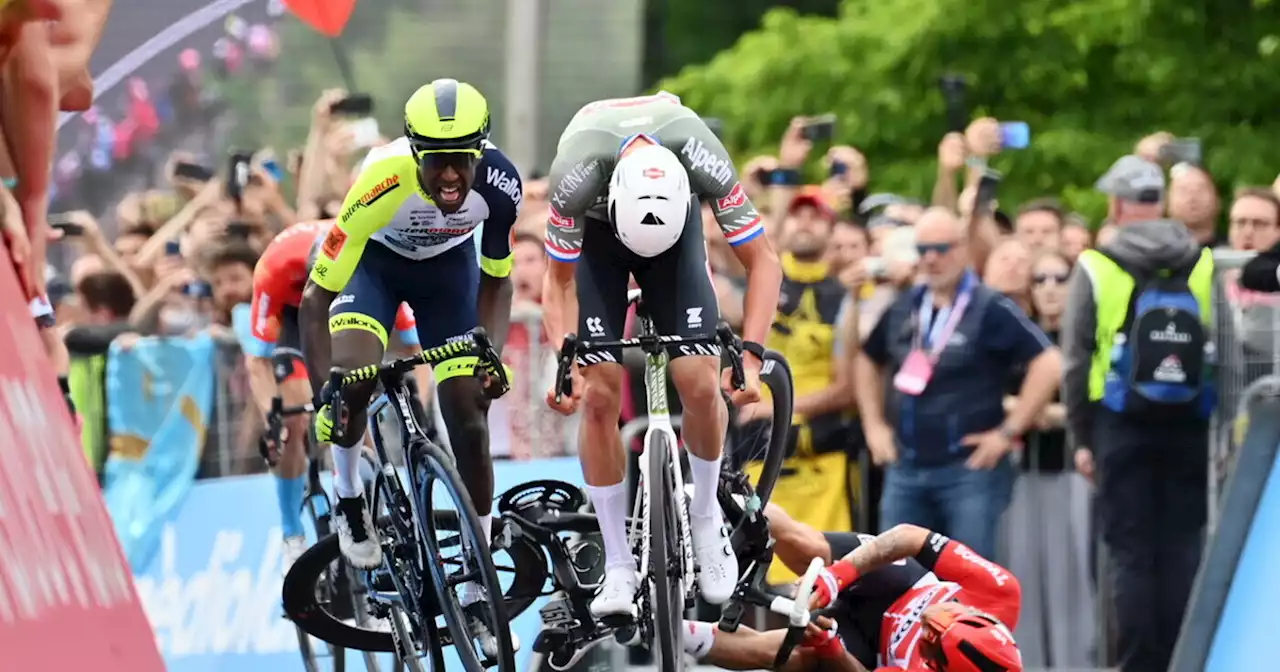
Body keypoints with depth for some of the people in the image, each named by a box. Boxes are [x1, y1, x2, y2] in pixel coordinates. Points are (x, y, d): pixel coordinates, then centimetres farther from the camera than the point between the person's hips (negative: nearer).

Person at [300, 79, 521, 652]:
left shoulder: (499, 184, -31)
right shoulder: (383, 181, -40)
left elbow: (496, 278, -10)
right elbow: (316, 297, -33)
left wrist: (492, 354, -25)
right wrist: (324, 392, -41)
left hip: (449, 263, 2)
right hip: (375, 260, -2)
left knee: (468, 414, -6)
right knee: (352, 377, -29)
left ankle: (477, 597, 4)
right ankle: (349, 498, 4)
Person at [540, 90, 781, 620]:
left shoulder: (704, 160, -38)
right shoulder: (576, 175, -39)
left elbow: (763, 262, -25)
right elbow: (559, 281, -22)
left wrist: (751, 354, -37)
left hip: (677, 223, 1)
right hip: (595, 230, -1)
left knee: (700, 383, -15)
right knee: (598, 396, -12)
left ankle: (706, 514, 12)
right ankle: (618, 567, -2)